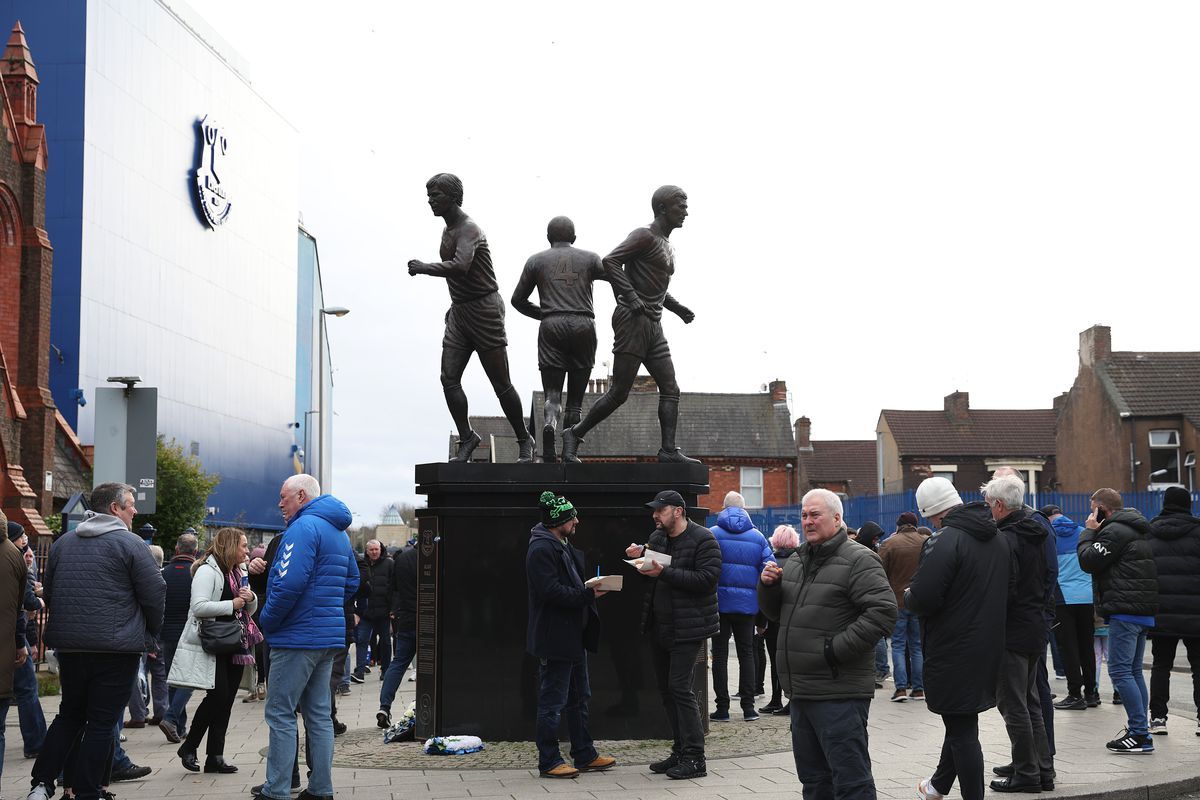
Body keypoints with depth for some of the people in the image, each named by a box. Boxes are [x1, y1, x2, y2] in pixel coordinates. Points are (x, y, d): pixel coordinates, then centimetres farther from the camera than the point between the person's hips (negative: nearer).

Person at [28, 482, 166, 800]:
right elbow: (154, 594, -9)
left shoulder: (63, 542, 11)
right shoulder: (131, 544, -8)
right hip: (116, 648, -6)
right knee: (102, 722, 2)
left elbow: (48, 592, 17)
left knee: (69, 714, 19)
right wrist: (151, 631, 9)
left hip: (69, 644, 6)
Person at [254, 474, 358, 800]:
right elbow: (351, 582, 21)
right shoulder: (339, 532, 16)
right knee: (318, 714, 12)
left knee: (280, 713, -3)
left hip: (298, 637, -9)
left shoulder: (303, 528, -14)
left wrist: (268, 620, -11)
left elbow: (290, 583, -24)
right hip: (329, 636, 9)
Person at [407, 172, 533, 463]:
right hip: (459, 312, 9)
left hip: (484, 310, -9)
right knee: (449, 378, -5)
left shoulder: (468, 229, -17)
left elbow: (460, 267, -35)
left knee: (501, 383, -2)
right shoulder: (448, 231, 14)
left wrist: (422, 268, -26)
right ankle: (466, 439, 2)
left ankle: (524, 441, 11)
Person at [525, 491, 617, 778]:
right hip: (554, 639, -11)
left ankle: (585, 756, 26)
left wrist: (592, 590, 8)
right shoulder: (541, 549, -17)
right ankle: (549, 762, 7)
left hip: (573, 637, 11)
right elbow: (551, 591, -25)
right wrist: (588, 594, -23)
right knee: (552, 702, -2)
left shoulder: (564, 547, 15)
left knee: (579, 698, 17)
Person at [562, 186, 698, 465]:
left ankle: (668, 450, -9)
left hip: (653, 327, 9)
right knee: (619, 392, -10)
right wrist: (631, 298, -25)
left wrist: (677, 308, 20)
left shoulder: (667, 247, 22)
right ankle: (575, 434, 2)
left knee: (670, 389, -3)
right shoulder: (644, 236, -7)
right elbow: (610, 262, -20)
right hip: (632, 321, -9)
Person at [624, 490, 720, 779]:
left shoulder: (703, 539, -11)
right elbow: (651, 574, 21)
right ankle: (680, 752, 22)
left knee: (680, 688, -11)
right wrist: (639, 556, -1)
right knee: (666, 689, 12)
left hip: (687, 628, -8)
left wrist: (665, 573, -25)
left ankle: (695, 758, -4)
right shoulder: (657, 537, 12)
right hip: (659, 626, 8)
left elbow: (707, 578, -22)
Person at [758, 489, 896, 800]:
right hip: (801, 691, 8)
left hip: (839, 693, -8)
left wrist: (838, 649, -21)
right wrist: (768, 586, 2)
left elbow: (883, 611, -19)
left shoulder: (858, 560, -9)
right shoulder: (796, 560, 16)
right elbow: (776, 613, 23)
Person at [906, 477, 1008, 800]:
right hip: (988, 648, 9)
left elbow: (922, 599, -25)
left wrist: (907, 596, -3)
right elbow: (1003, 592, 18)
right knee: (962, 721, 23)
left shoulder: (944, 541, -21)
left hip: (954, 650, -9)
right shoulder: (996, 538, 8)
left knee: (961, 728, 1)